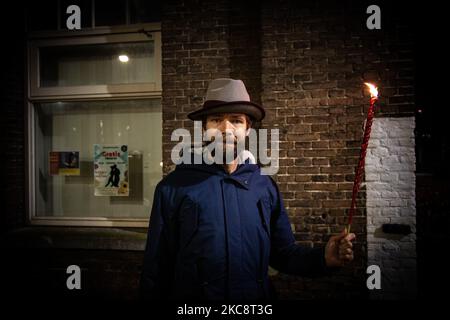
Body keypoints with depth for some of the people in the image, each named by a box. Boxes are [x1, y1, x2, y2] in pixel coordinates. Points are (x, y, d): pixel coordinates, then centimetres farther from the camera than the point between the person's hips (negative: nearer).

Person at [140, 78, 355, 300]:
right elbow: (157, 265, -6)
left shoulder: (265, 186, -1)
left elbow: (283, 253, 3)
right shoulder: (172, 187, -10)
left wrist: (323, 258, -12)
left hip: (257, 296, 3)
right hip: (190, 294, -2)